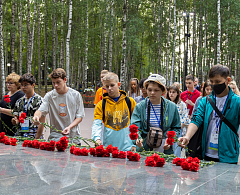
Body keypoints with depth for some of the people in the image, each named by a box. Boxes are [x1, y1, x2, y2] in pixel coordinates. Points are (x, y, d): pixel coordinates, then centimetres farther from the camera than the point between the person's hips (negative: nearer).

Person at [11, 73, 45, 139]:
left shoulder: (39, 100, -7)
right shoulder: (19, 101, 11)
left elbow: (41, 122, -10)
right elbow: (16, 119, 16)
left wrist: (37, 139, -15)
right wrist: (15, 121, -7)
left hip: (33, 137, -5)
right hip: (19, 136, 5)